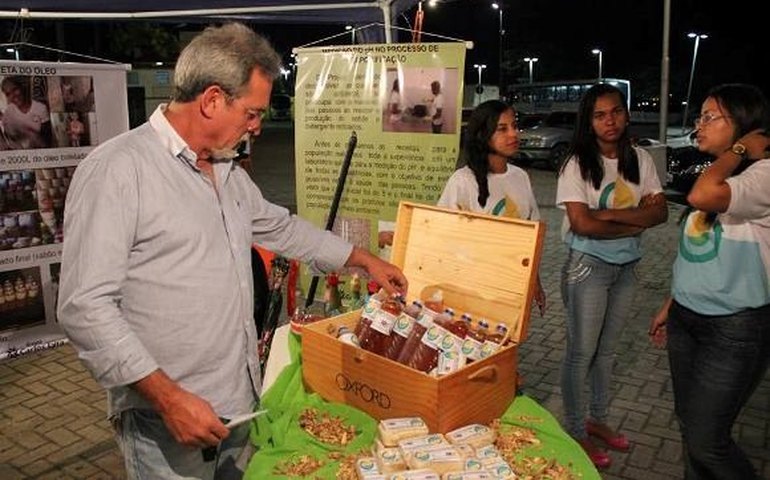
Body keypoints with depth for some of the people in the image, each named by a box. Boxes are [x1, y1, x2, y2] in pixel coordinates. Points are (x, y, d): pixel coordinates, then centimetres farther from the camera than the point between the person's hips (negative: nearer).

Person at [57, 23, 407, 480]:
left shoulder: (229, 171, 9)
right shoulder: (118, 170, -17)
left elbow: (281, 227, 23)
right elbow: (85, 307, -20)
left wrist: (365, 260, 26)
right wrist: (169, 397, -22)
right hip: (167, 415, -7)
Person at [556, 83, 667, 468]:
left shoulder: (640, 160, 1)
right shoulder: (577, 164, -14)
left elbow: (660, 212, -7)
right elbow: (582, 224, -22)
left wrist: (608, 214, -20)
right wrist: (636, 222, -13)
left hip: (626, 267, 5)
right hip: (588, 266, -5)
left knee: (606, 350, 19)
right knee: (582, 353, 5)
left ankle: (597, 420, 37)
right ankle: (576, 432, 22)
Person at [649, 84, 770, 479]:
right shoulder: (715, 176, 10)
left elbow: (701, 196, -38)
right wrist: (671, 306, 20)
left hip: (734, 328, -8)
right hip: (686, 318, 8)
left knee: (705, 439, -1)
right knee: (687, 422, 18)